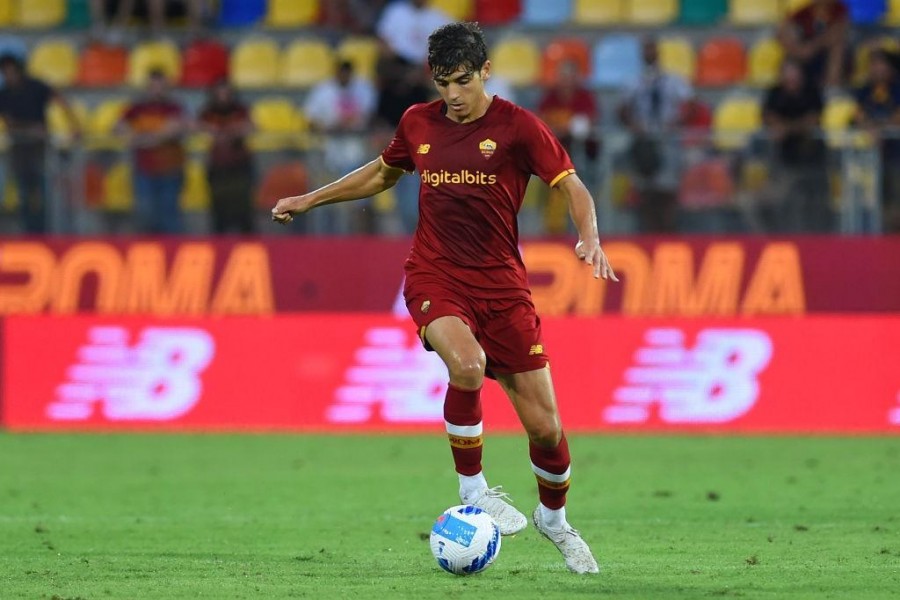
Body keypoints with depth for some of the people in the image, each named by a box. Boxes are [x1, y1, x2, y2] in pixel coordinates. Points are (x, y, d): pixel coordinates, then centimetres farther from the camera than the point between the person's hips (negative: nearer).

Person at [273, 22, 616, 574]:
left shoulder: (517, 126, -6)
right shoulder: (419, 123, 5)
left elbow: (572, 186, -7)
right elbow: (382, 173, 24)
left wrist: (590, 238, -27)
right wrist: (309, 201, 23)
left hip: (501, 281, -1)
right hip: (434, 276, 1)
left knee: (544, 422, -2)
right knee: (467, 364, -33)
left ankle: (554, 519, 28)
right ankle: (473, 490, -13)